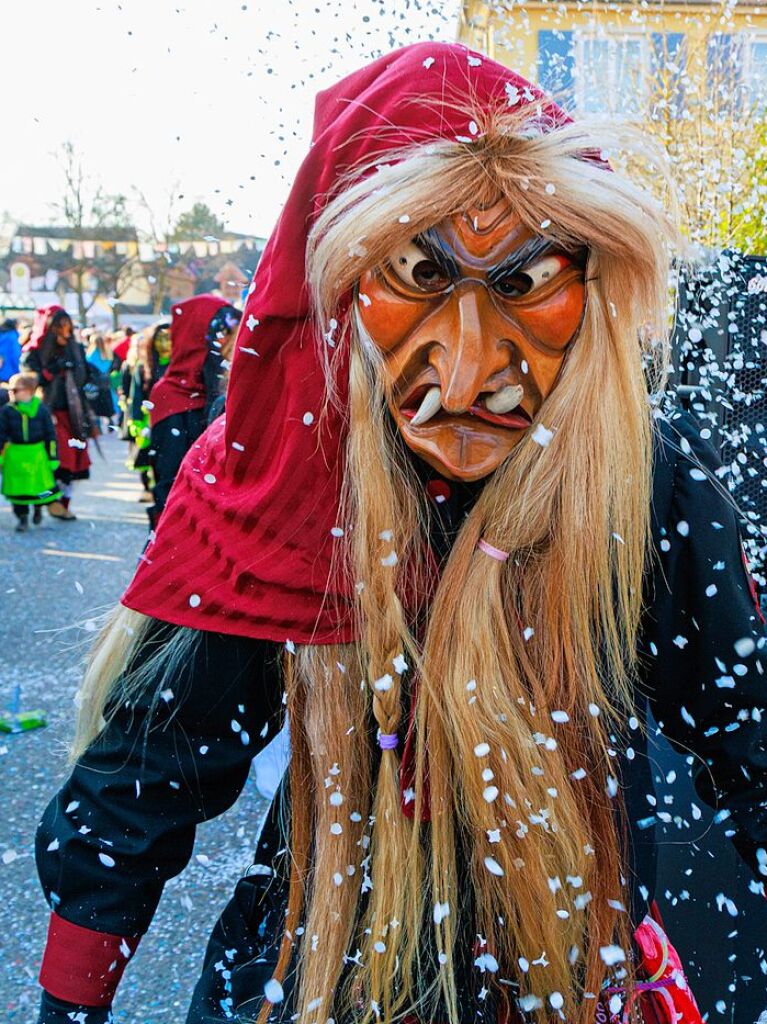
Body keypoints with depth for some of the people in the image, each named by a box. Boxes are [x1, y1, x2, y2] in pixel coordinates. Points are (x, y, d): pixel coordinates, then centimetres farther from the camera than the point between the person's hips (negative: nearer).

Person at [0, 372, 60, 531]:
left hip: (37, 454, -1)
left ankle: (38, 509, 37)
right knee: (17, 487, 3)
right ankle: (22, 518, 17)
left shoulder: (41, 409, -5)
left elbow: (50, 434, 1)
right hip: (15, 456, 1)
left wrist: (53, 456, 0)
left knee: (40, 485, 7)